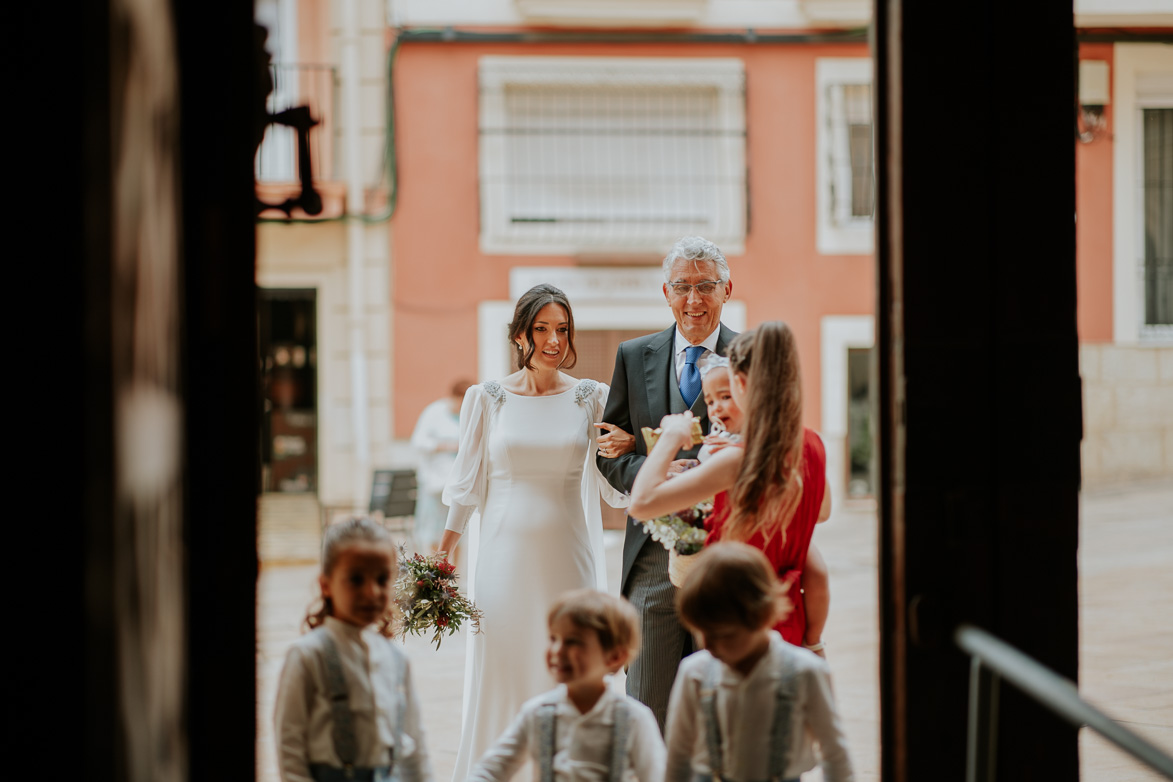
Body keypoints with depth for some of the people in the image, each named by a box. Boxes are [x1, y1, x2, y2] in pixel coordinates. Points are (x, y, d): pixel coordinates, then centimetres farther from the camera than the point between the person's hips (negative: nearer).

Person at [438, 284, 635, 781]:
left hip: (568, 557, 0)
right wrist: (441, 555, 3)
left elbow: (614, 492, 5)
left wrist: (628, 451, -15)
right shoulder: (487, 399, 2)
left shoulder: (590, 399, 4)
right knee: (499, 679, 1)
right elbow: (467, 483, 7)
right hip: (504, 556, 0)